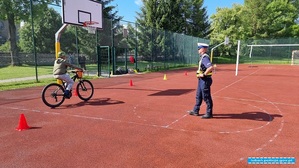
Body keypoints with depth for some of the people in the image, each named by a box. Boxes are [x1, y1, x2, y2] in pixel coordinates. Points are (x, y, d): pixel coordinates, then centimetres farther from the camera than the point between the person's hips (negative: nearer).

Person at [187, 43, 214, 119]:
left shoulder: (205, 57, -19)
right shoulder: (202, 57, 12)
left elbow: (211, 67, -32)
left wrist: (203, 74, -24)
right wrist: (199, 74, 11)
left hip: (205, 80, -11)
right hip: (201, 80, 11)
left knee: (206, 97, -1)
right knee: (198, 96, 18)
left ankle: (209, 113, 10)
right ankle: (195, 111, 29)